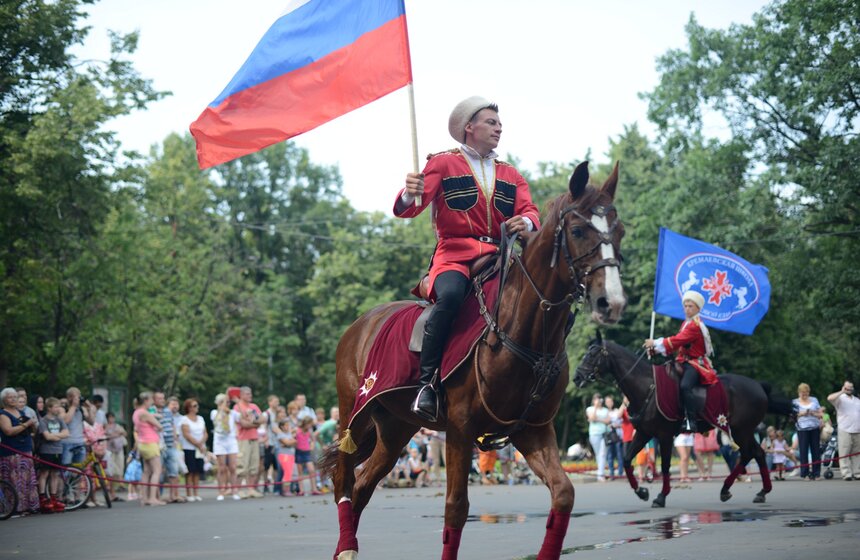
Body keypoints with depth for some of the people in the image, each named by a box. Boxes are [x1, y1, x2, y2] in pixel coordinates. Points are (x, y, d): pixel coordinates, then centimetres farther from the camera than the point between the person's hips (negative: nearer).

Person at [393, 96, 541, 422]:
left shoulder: (510, 175, 22)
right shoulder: (444, 164, 8)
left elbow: (530, 211, 7)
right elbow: (409, 208, -4)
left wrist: (526, 222, -19)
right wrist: (409, 196, -30)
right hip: (455, 255, -4)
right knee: (451, 295, -38)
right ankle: (427, 383, -29)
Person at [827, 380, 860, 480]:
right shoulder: (840, 398, 3)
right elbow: (829, 398, -18)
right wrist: (842, 392, -16)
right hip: (844, 431, -5)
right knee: (844, 454, -8)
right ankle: (846, 474, -9)